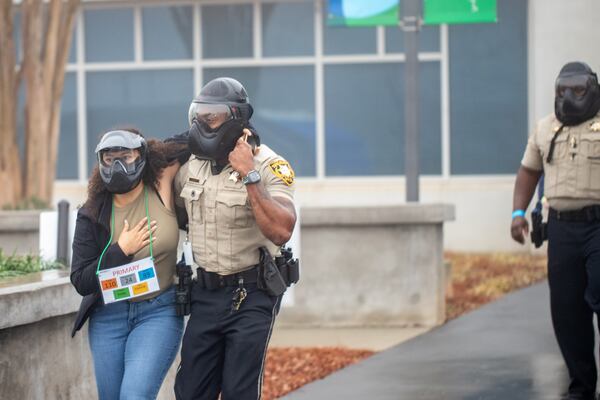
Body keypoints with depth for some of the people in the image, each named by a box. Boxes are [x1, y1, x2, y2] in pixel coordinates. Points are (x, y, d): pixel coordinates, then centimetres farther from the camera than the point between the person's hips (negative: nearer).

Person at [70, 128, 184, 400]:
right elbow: (81, 281, -4)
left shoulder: (161, 189, -7)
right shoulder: (92, 215, -2)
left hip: (159, 312, -3)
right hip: (108, 317, 3)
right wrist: (121, 251, -12)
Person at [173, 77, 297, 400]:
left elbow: (281, 231, -27)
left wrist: (249, 176, -27)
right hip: (206, 293, 6)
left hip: (251, 296, -6)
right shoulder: (192, 164, 6)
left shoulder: (269, 165, -13)